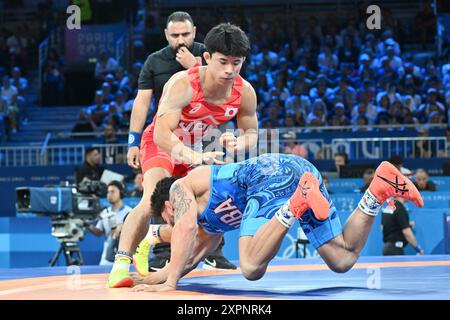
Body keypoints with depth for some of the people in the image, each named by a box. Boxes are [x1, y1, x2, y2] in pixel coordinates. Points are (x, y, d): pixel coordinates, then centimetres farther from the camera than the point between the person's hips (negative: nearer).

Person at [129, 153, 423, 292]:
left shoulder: (180, 188, 16)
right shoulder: (211, 225, 38)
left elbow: (185, 227, -5)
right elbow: (189, 260, 46)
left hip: (271, 173, -9)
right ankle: (380, 188, -5)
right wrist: (148, 279, 50)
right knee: (343, 260, 5)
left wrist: (169, 283, -7)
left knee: (252, 268, -21)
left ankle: (297, 203, -31)